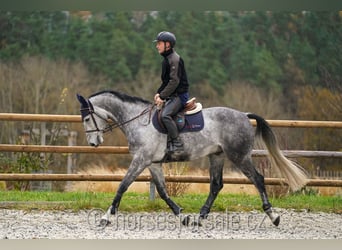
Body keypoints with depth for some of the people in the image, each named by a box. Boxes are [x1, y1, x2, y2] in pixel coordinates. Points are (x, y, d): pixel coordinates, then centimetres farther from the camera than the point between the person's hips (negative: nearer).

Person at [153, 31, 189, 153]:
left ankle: (177, 144, -25)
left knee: (165, 115, -28)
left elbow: (174, 81, -22)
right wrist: (159, 93, 6)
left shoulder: (175, 59, -16)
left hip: (180, 95, -11)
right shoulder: (166, 59, 16)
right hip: (172, 96, 11)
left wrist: (162, 97, -21)